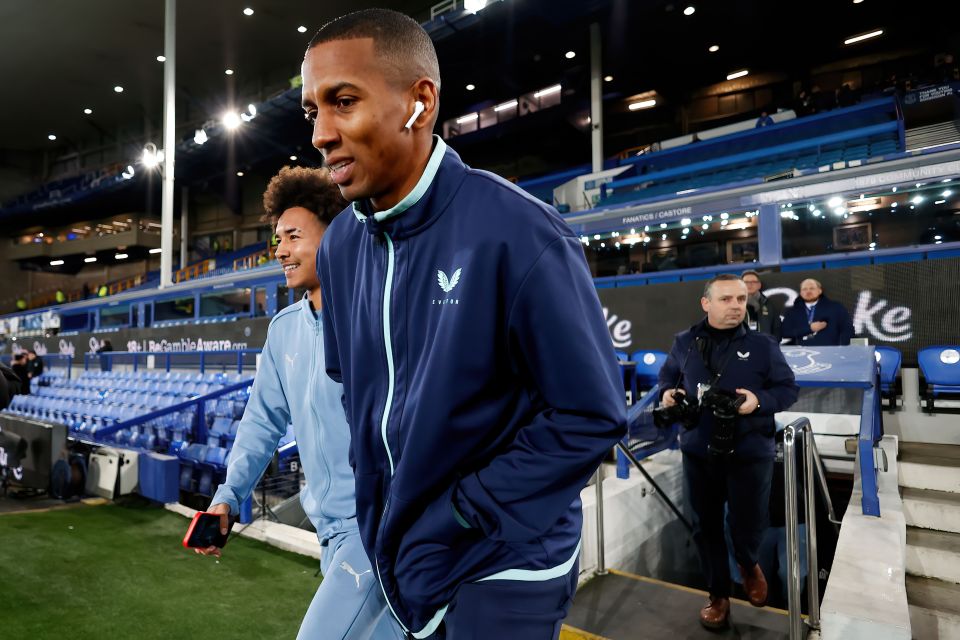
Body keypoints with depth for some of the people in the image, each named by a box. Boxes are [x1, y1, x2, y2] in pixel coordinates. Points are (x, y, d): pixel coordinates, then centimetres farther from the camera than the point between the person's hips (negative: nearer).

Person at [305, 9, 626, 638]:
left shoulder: (517, 232, -23)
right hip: (397, 549, 6)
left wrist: (460, 513, -16)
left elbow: (591, 415, -20)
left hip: (502, 561, -6)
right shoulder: (339, 245, -3)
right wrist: (378, 506, 4)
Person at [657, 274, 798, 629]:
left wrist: (760, 400, -18)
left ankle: (749, 565, 46)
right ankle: (718, 594, 33)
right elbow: (667, 374, 17)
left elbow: (788, 388, 1)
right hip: (697, 453, 2)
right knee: (705, 525, 12)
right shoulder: (684, 342, 2)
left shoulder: (762, 345, -3)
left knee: (747, 524, 8)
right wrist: (668, 392, -4)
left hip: (749, 454, -2)